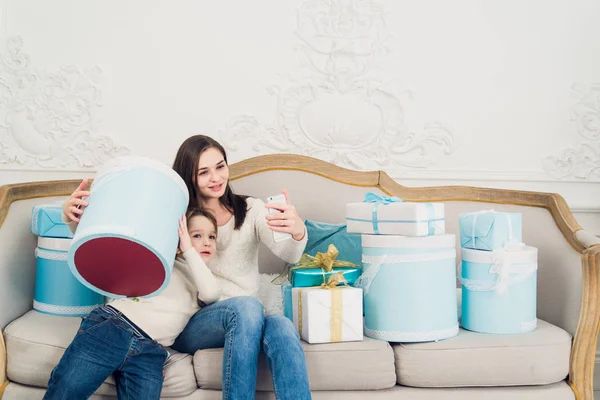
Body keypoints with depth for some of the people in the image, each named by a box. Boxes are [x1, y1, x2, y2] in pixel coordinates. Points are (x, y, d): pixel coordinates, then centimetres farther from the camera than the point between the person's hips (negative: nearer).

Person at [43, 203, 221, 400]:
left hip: (150, 352, 1)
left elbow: (211, 294, -4)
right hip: (112, 326, -1)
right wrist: (70, 218, -3)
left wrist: (189, 250, -2)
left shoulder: (203, 282, 22)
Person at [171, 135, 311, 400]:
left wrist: (298, 230, -33)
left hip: (246, 319, 1)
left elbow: (289, 255, -9)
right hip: (191, 325, -1)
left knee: (281, 327, -33)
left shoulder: (251, 210, 9)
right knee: (245, 306, -34)